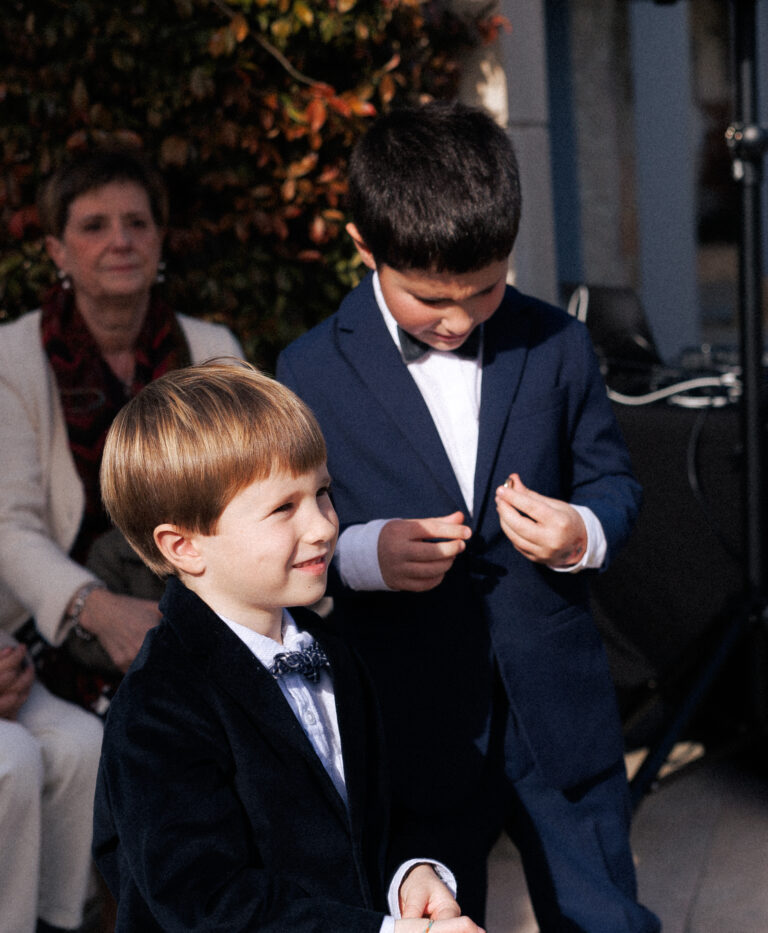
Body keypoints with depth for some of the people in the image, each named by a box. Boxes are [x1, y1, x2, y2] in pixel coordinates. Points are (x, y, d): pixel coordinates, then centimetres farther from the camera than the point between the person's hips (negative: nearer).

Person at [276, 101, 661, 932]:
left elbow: (612, 480, 8)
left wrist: (585, 534, -14)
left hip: (560, 717, 2)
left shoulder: (556, 346, -1)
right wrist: (364, 553, -22)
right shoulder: (311, 373, -6)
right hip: (412, 734, -1)